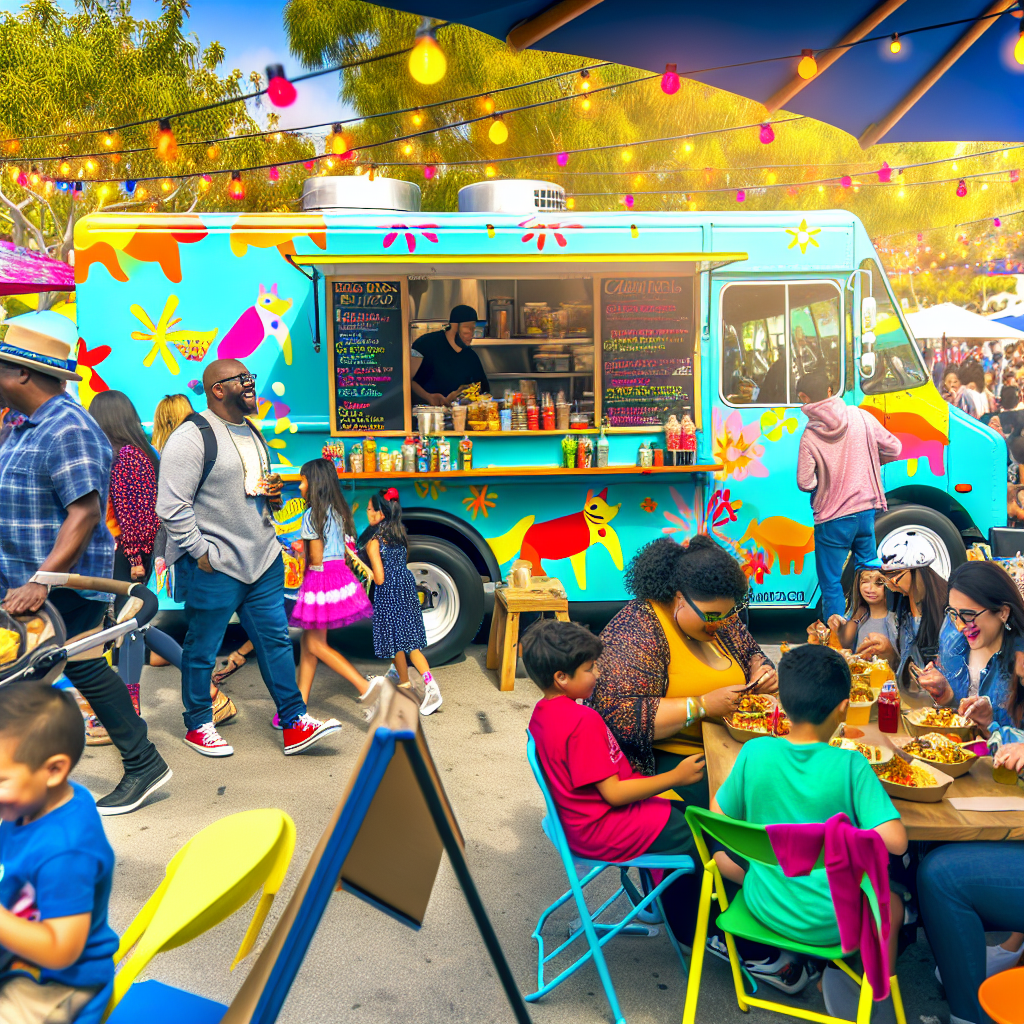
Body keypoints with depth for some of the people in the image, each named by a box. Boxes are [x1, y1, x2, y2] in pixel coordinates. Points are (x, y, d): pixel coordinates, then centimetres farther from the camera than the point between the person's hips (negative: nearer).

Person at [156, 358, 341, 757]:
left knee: (276, 639, 8)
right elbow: (172, 506, -16)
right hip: (214, 568, -7)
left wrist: (273, 495, 6)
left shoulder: (253, 433, 15)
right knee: (202, 650, 7)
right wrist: (200, 554, -16)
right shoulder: (193, 437, -12)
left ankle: (294, 724, 15)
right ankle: (198, 726, 25)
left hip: (264, 560, 8)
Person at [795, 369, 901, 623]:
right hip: (866, 509, 5)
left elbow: (805, 482, -16)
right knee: (869, 570, 21)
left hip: (832, 519, -4)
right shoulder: (860, 417, -5)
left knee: (831, 585, 7)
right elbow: (893, 448, 3)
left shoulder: (809, 436, -16)